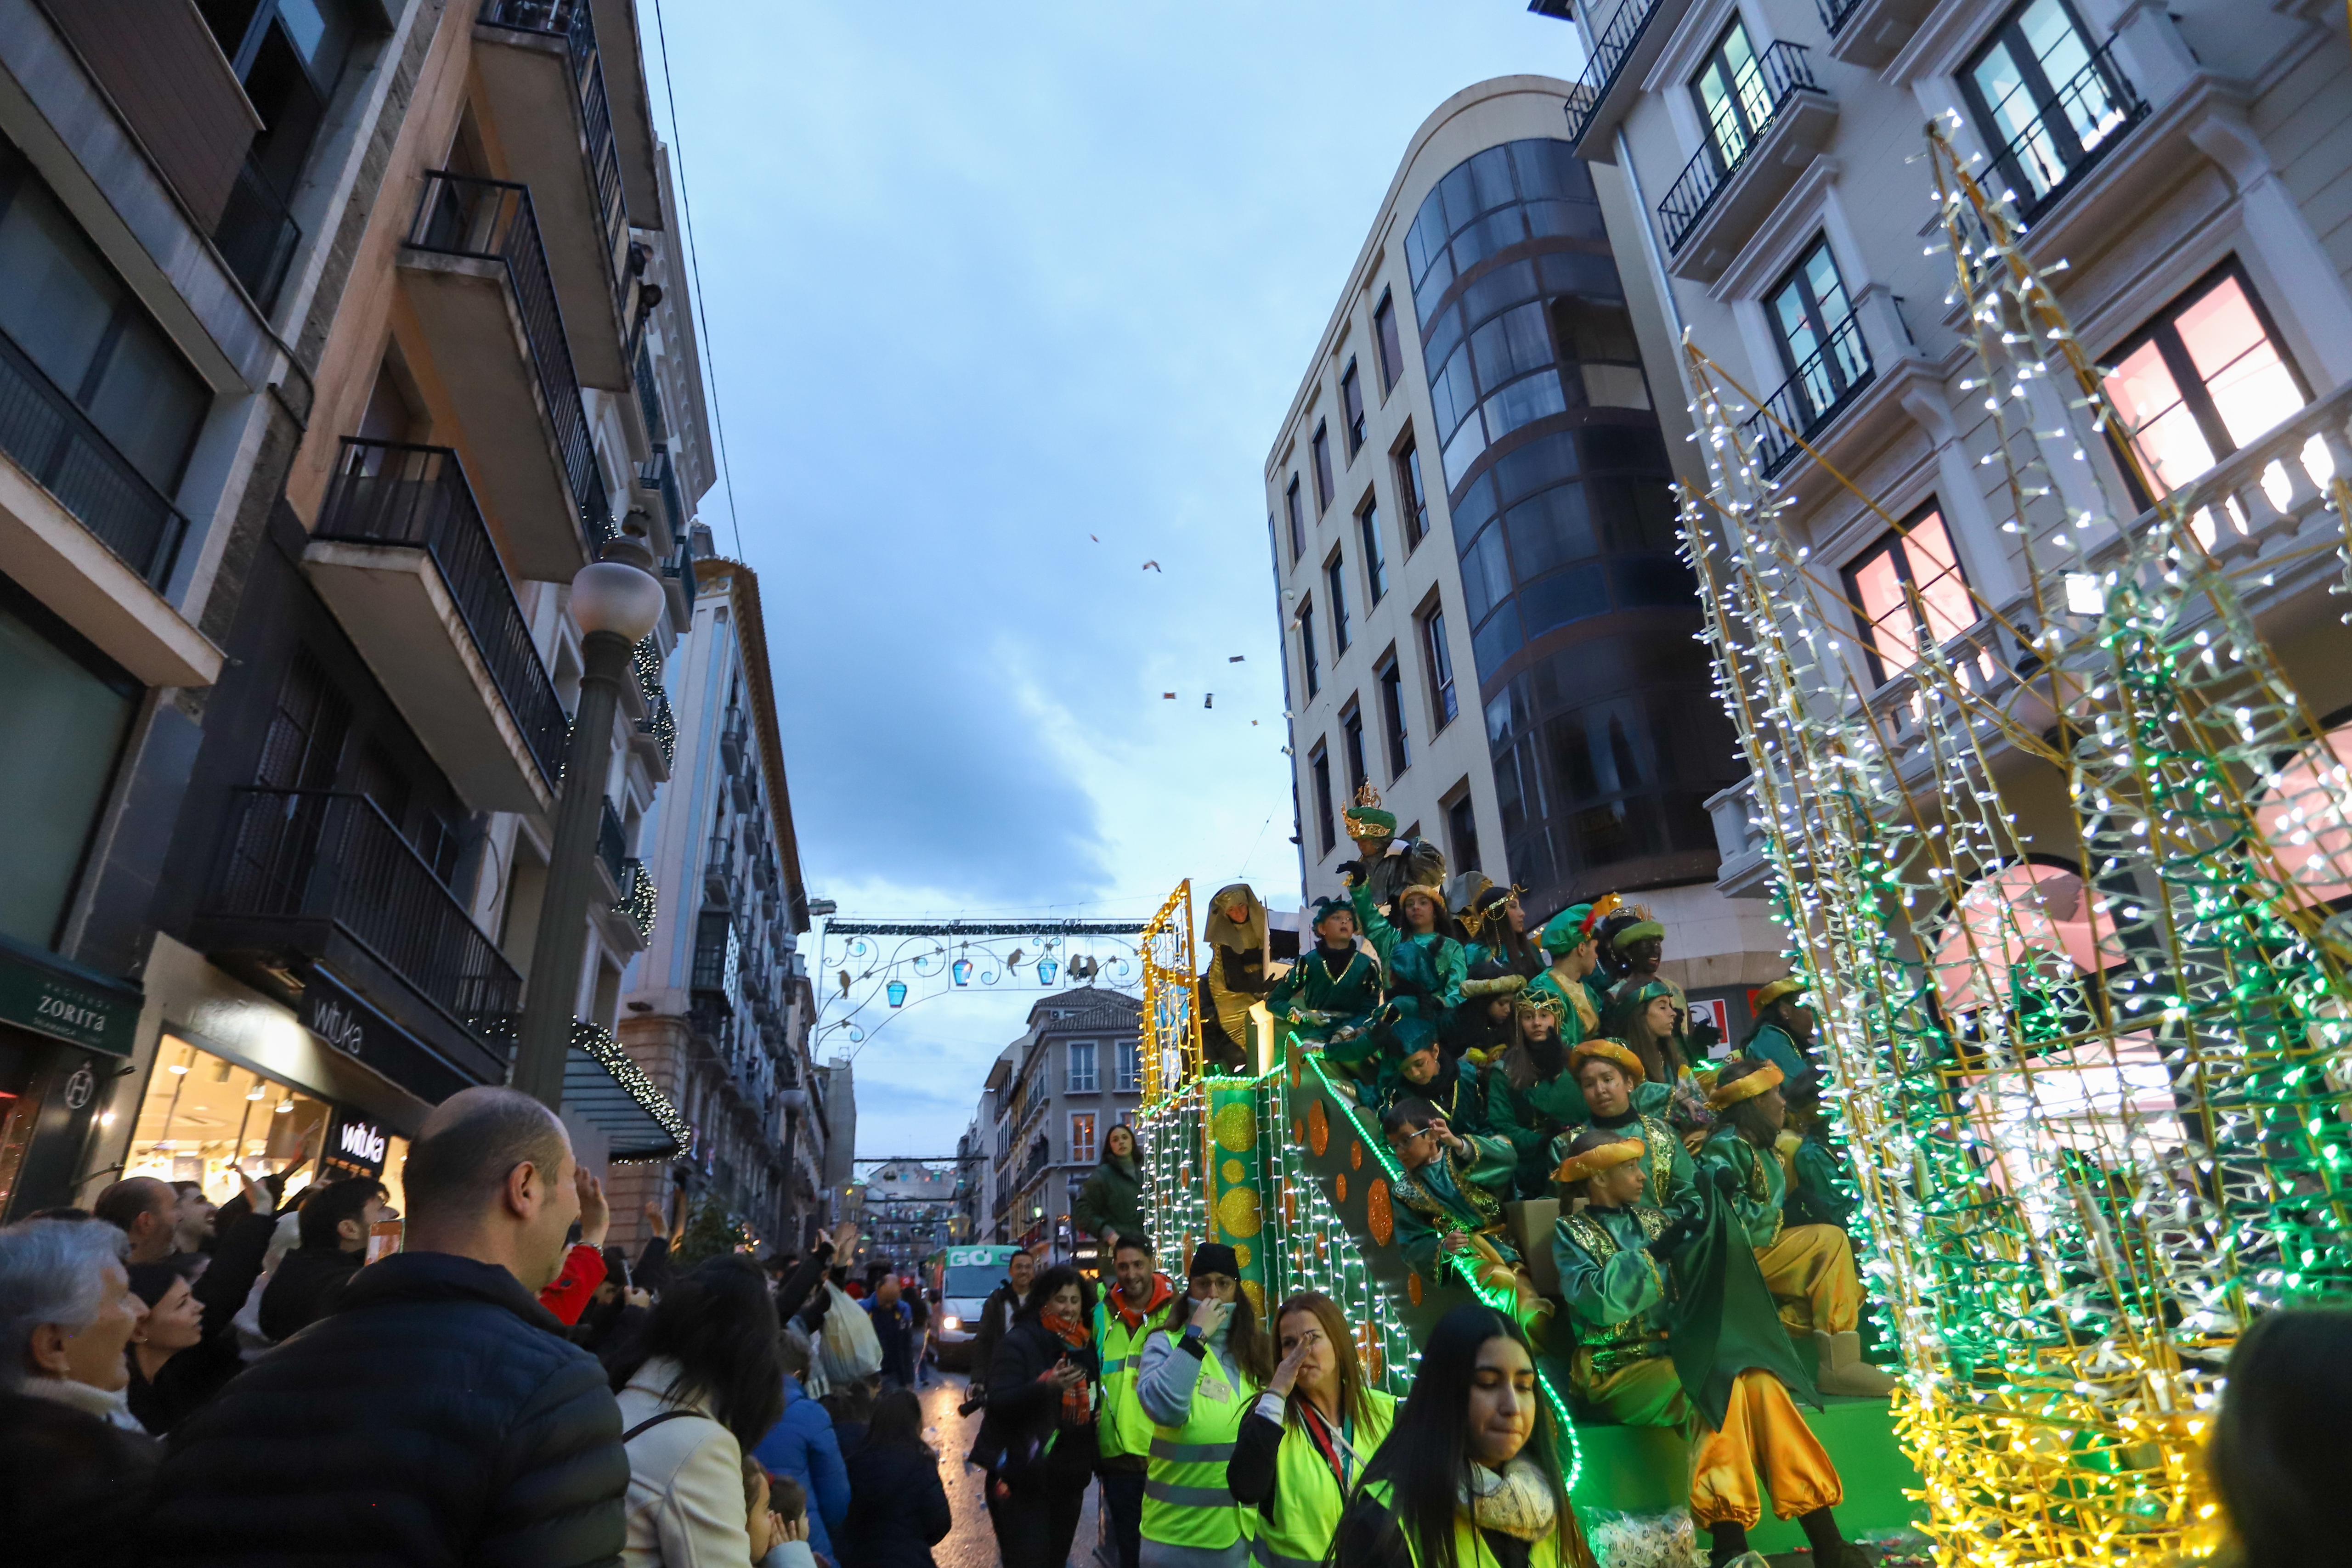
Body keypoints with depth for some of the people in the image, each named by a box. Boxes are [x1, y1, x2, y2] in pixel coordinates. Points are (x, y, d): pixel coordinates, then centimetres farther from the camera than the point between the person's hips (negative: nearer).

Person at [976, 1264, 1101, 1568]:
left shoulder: (1086, 1346, 8)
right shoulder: (1019, 1343, -12)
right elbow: (999, 1403, -22)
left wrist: (1100, 1414, 1)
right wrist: (1046, 1386, -36)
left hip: (1070, 1477, 7)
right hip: (1023, 1477, -6)